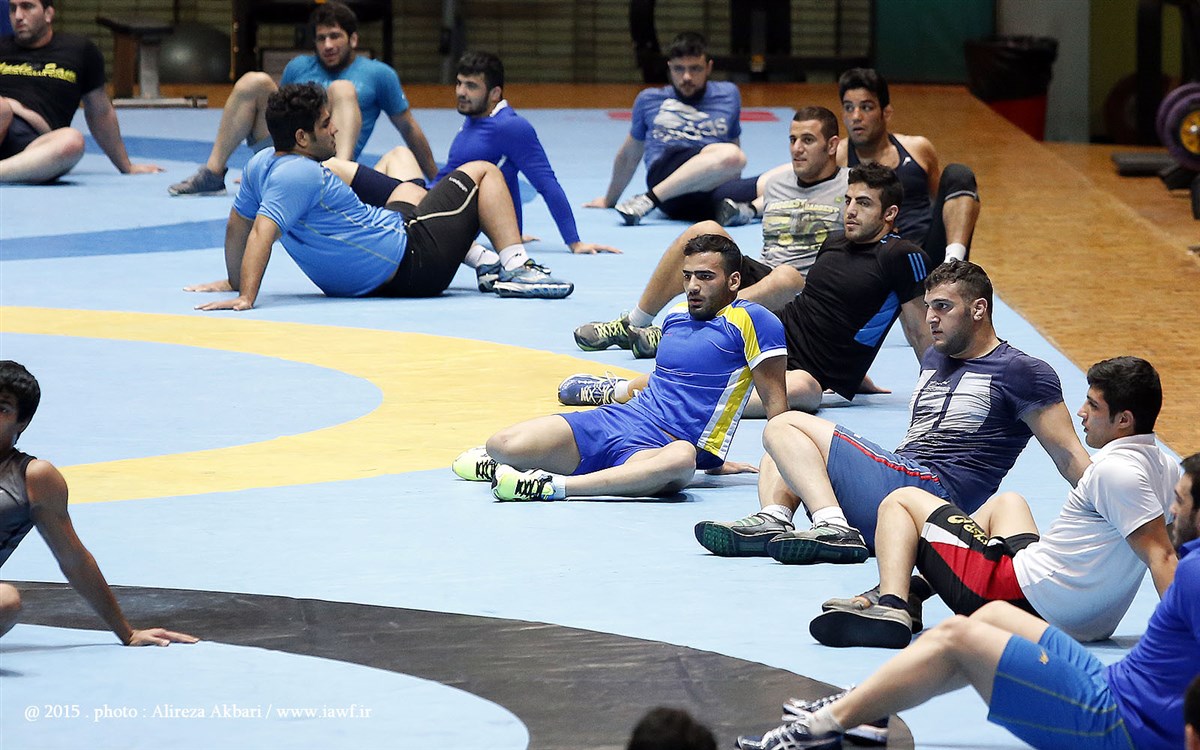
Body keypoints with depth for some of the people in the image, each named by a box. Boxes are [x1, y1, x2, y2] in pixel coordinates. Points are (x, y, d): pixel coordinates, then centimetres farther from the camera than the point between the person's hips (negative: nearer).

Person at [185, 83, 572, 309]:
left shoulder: (260, 164, -2)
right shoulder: (300, 175, -27)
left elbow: (237, 224, 9)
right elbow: (261, 231, -35)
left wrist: (234, 281, 21)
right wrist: (245, 297, -41)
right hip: (410, 263, -9)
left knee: (409, 190, 39)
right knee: (482, 171, 6)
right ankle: (518, 268, 0)